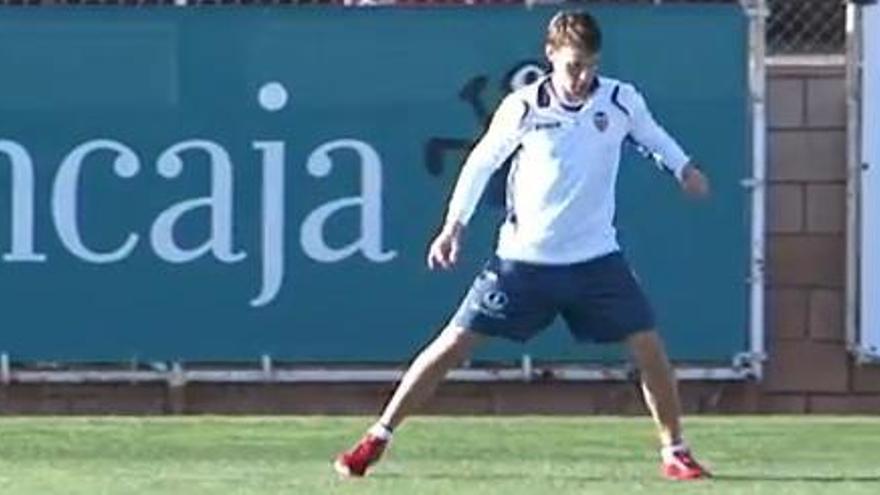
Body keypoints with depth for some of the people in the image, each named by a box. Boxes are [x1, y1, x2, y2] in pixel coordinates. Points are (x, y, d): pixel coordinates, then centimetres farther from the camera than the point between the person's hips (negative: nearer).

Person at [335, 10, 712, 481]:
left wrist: (683, 168, 10)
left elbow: (652, 136, 17)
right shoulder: (522, 108, -11)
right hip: (523, 259, -2)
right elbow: (482, 162, 4)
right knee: (453, 343, -5)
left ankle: (674, 451, 13)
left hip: (596, 259, 2)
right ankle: (376, 439, 3)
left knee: (648, 346, -6)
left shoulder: (622, 101, -6)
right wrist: (454, 225, 0)